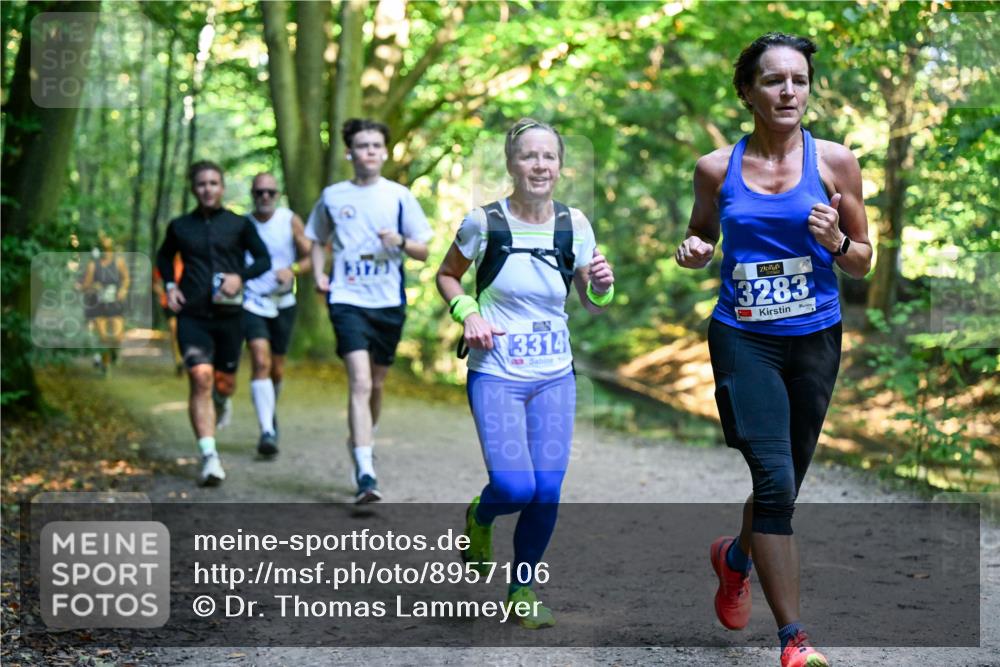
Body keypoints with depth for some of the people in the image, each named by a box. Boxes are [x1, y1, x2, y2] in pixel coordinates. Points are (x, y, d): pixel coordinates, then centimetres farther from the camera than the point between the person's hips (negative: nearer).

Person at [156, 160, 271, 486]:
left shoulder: (239, 224, 3)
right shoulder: (179, 226, 7)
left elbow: (263, 259, 9)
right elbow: (164, 257, 24)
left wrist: (240, 276, -10)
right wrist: (169, 285, 6)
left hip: (228, 315, 1)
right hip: (192, 315, -1)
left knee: (224, 384, 11)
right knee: (200, 378, -18)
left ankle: (219, 404, 51)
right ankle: (209, 456, -19)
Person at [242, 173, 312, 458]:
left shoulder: (291, 221, 0)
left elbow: (310, 257, 2)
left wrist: (293, 269, -17)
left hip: (283, 303, 2)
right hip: (252, 303, -2)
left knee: (277, 368, 12)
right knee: (261, 362, -18)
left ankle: (271, 411, 43)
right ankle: (267, 431, -22)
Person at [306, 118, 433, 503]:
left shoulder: (399, 196, 4)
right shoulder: (332, 197, 5)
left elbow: (424, 252, 6)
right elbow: (318, 241, 20)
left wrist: (401, 242, -15)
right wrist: (319, 275, 4)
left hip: (389, 301, 2)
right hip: (348, 300, -2)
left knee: (376, 385, 14)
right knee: (359, 382, -16)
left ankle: (360, 442, 40)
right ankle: (365, 475, -21)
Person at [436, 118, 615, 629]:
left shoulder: (574, 224, -1)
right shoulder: (484, 222, -9)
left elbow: (593, 304, 9)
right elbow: (446, 276, 7)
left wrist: (602, 285, -13)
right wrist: (468, 313, -11)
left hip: (555, 377, 3)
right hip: (495, 375, -3)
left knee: (547, 493, 0)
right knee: (514, 487, -14)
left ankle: (523, 587, 22)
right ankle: (479, 518, 22)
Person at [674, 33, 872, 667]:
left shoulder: (834, 161, -1)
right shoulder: (717, 168, 1)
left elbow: (863, 263, 6)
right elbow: (703, 235, 17)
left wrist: (837, 241, -16)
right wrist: (694, 251, -6)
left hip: (816, 338, 2)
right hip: (744, 339, -2)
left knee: (784, 483, 14)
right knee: (775, 479, -15)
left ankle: (735, 557, 48)